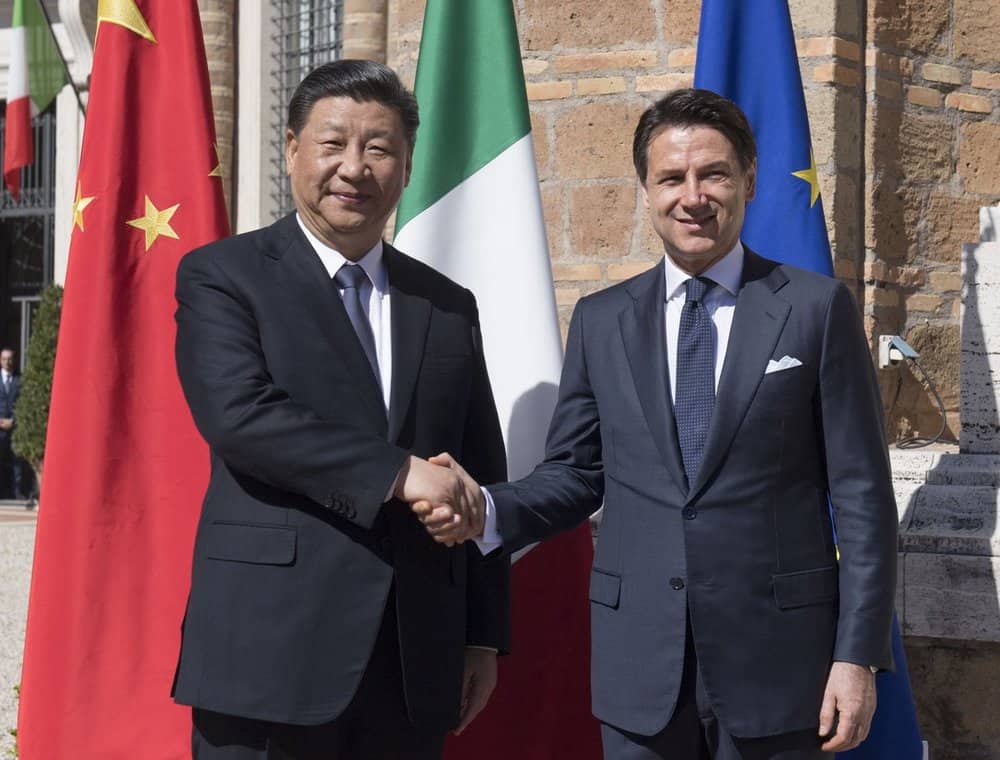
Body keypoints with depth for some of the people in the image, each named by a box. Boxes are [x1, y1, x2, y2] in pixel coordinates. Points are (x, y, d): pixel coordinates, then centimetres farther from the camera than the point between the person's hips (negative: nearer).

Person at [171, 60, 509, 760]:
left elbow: (482, 482, 16)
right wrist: (396, 474, -18)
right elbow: (237, 413, -15)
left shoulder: (449, 306, 15)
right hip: (271, 655, -4)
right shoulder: (221, 276, 2)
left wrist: (485, 638, 11)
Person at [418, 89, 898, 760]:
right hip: (638, 661, 2)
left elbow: (861, 495, -2)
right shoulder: (602, 321, 8)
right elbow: (576, 472, 11)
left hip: (775, 657, -2)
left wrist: (858, 655, -7)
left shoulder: (817, 308, 0)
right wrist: (489, 512, -9)